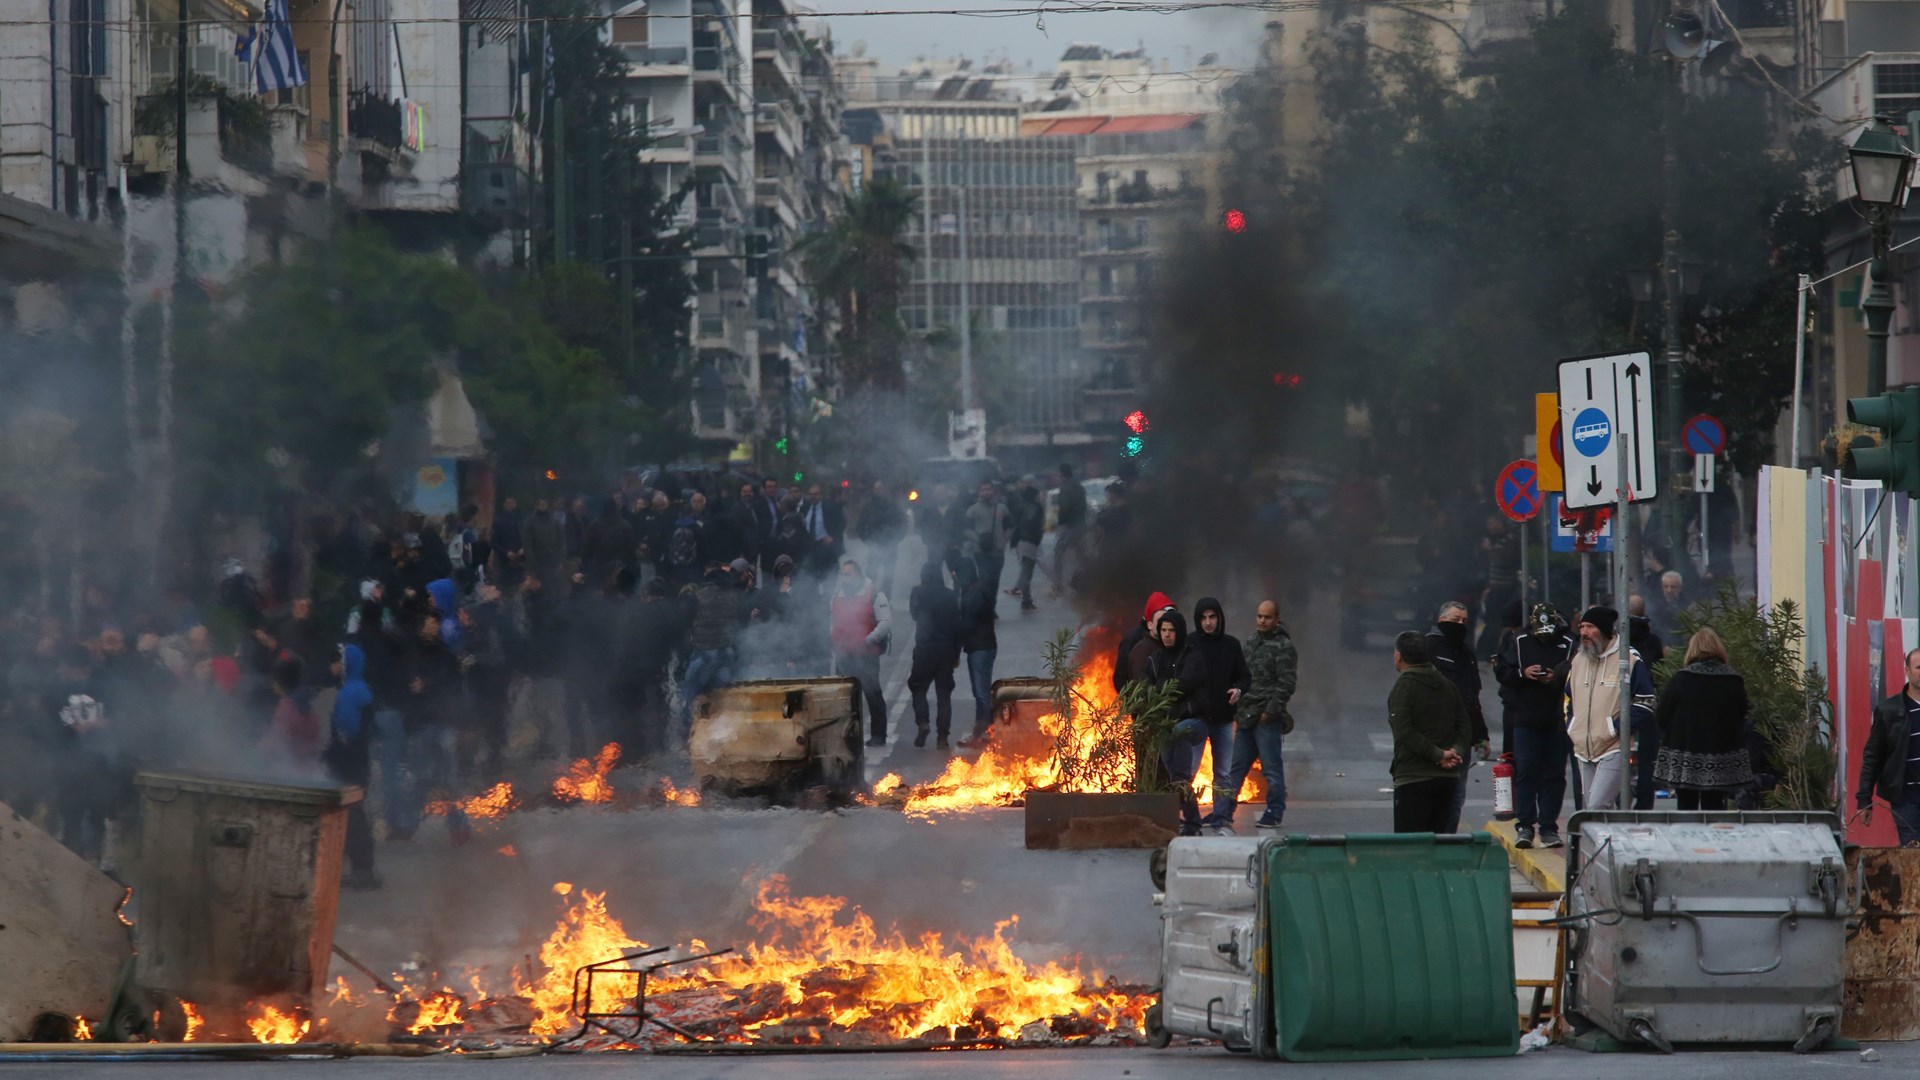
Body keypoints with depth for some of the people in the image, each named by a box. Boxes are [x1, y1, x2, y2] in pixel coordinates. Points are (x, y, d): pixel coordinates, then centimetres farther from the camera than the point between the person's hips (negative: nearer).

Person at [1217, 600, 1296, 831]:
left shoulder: (1283, 647, -8)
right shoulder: (1252, 642, 17)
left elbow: (1286, 683, -13)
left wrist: (1270, 711, -16)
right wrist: (1238, 710, 15)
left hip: (1267, 719, -8)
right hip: (1247, 717, 8)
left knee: (1271, 767, -2)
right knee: (1236, 767, 7)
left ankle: (1274, 815, 6)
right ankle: (1223, 814, 9)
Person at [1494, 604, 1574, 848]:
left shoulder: (1568, 644, 1)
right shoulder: (1517, 642, 4)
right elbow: (1501, 671, 1)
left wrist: (1558, 679, -20)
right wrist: (1523, 673, -15)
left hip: (1557, 721, 0)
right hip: (1525, 718, 0)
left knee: (1554, 774, 3)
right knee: (1525, 772, -5)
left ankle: (1549, 827, 8)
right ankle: (1524, 825, -1)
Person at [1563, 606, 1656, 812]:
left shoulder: (1629, 659, -7)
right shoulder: (1578, 661, 15)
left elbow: (1645, 704, -7)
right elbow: (1568, 698, 29)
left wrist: (1617, 727, -13)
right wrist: (1572, 725, 13)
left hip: (1614, 750, -7)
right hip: (1584, 750, 7)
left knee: (1597, 807, -19)